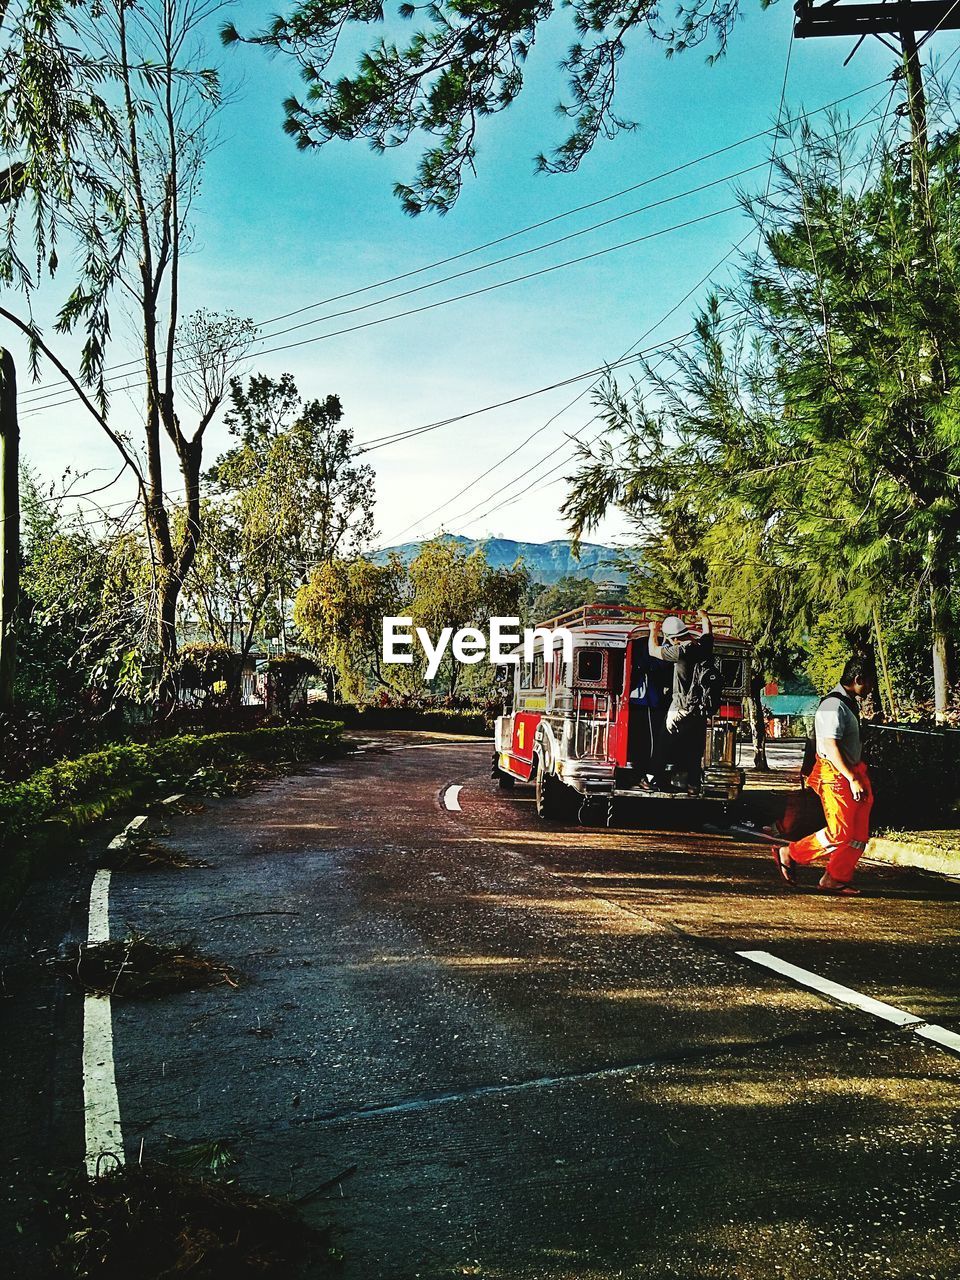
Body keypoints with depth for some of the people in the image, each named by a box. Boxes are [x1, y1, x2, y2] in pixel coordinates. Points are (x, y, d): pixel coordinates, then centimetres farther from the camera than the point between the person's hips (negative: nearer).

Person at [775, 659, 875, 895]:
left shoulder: (849, 704, 16)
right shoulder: (833, 705, -17)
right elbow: (831, 747, -23)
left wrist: (860, 777, 19)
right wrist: (852, 779, -23)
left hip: (852, 773, 10)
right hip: (836, 776, -10)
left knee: (859, 834, 7)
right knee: (840, 833, -9)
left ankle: (835, 878, 14)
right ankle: (789, 854, 6)